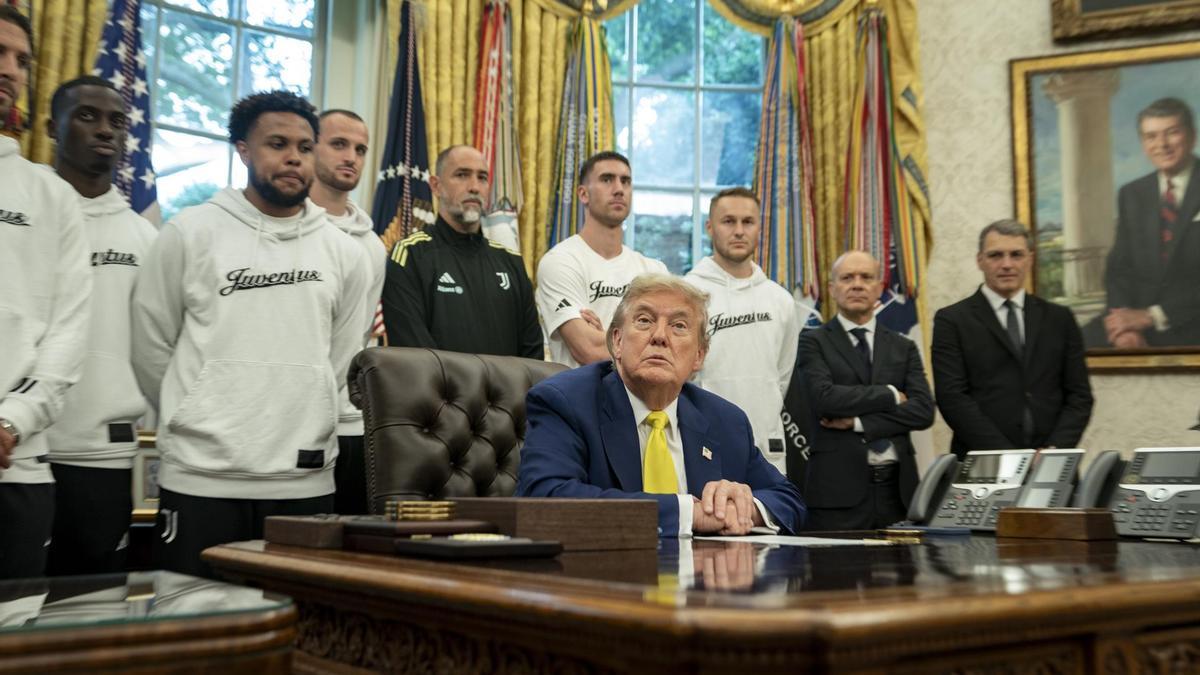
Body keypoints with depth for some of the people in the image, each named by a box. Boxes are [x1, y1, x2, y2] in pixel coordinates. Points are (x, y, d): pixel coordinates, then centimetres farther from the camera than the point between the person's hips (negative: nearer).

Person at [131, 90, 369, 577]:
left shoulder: (343, 251, 8)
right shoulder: (191, 232, 1)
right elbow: (152, 345, 6)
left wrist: (301, 424, 12)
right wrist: (195, 421, 10)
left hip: (307, 482, 3)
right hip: (201, 478, -2)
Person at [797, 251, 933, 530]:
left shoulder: (904, 348, 14)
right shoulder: (814, 342, 4)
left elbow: (924, 410, 1)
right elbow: (825, 397, -13)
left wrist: (858, 422, -9)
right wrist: (890, 395, -5)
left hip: (897, 488, 3)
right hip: (838, 487, -3)